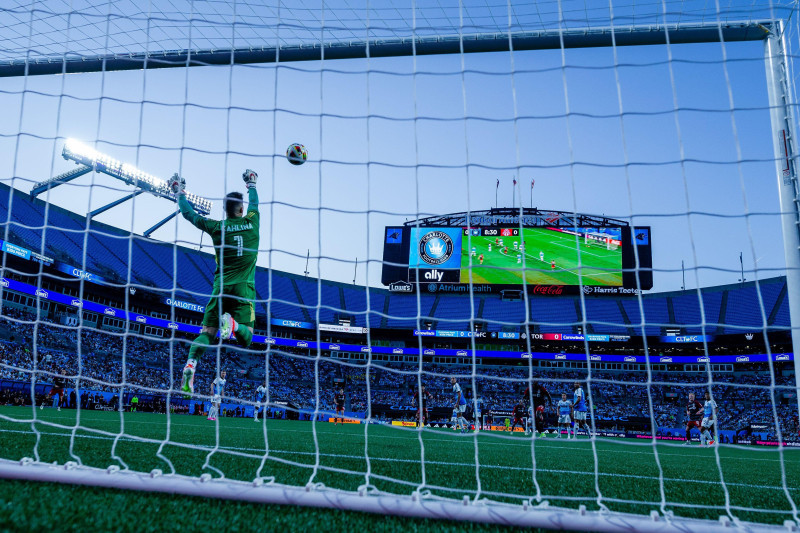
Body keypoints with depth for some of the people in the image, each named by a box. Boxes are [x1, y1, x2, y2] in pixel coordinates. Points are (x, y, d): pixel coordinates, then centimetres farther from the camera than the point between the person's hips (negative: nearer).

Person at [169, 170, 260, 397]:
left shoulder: (216, 227, 3)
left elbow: (189, 214, 17)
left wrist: (179, 192, 32)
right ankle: (232, 323, -33)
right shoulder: (251, 222, 3)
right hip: (244, 288, -1)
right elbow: (254, 203, 26)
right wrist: (251, 184, 44)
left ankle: (190, 364, -19)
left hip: (221, 287, 1)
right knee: (246, 338, 0)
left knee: (207, 332, 5)